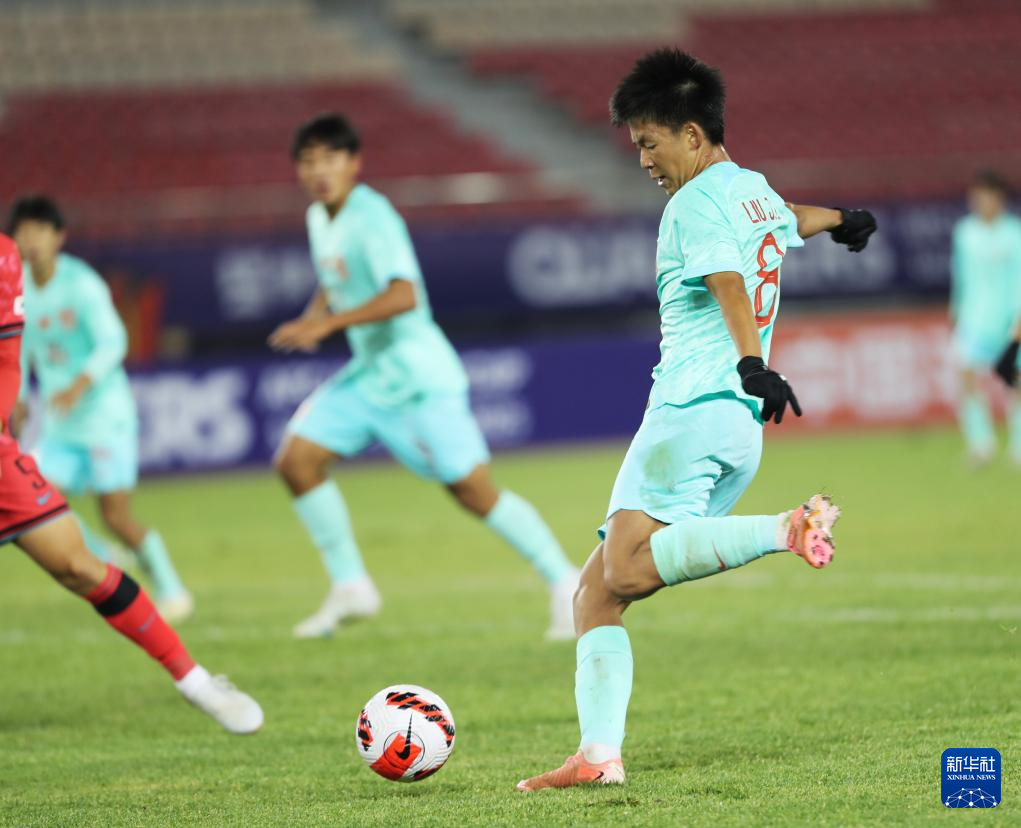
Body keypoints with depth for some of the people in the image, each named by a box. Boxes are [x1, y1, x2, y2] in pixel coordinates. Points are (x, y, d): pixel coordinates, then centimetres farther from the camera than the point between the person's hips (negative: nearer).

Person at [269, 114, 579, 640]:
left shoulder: (371, 217, -19)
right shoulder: (319, 217, 8)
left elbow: (403, 295, -31)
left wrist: (328, 323, -33)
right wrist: (313, 314, 8)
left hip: (416, 374, -9)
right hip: (367, 373, 9)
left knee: (473, 490, -8)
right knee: (296, 459, -3)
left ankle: (564, 583, 5)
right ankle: (350, 587, 6)